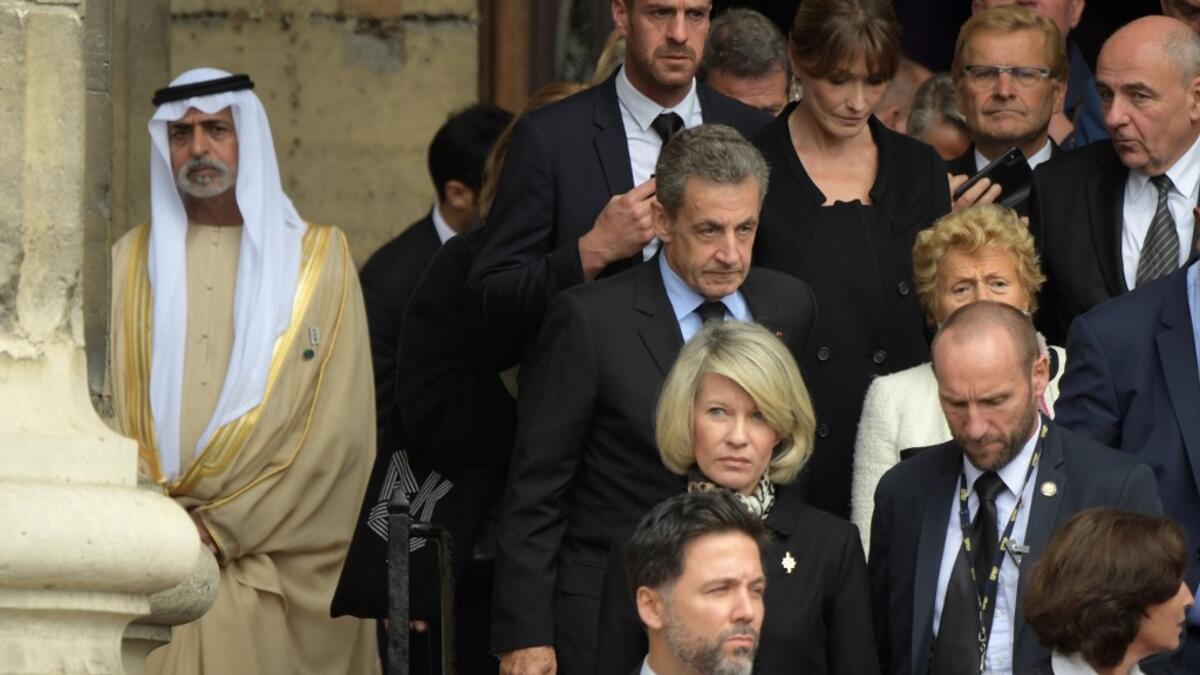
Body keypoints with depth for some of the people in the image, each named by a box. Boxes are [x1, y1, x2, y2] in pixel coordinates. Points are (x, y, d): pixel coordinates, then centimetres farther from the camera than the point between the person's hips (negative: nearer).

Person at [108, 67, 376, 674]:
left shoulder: (315, 260, 7)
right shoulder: (128, 265, 14)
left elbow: (335, 430, -1)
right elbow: (102, 415, 7)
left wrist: (223, 527, -7)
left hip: (279, 570, -1)